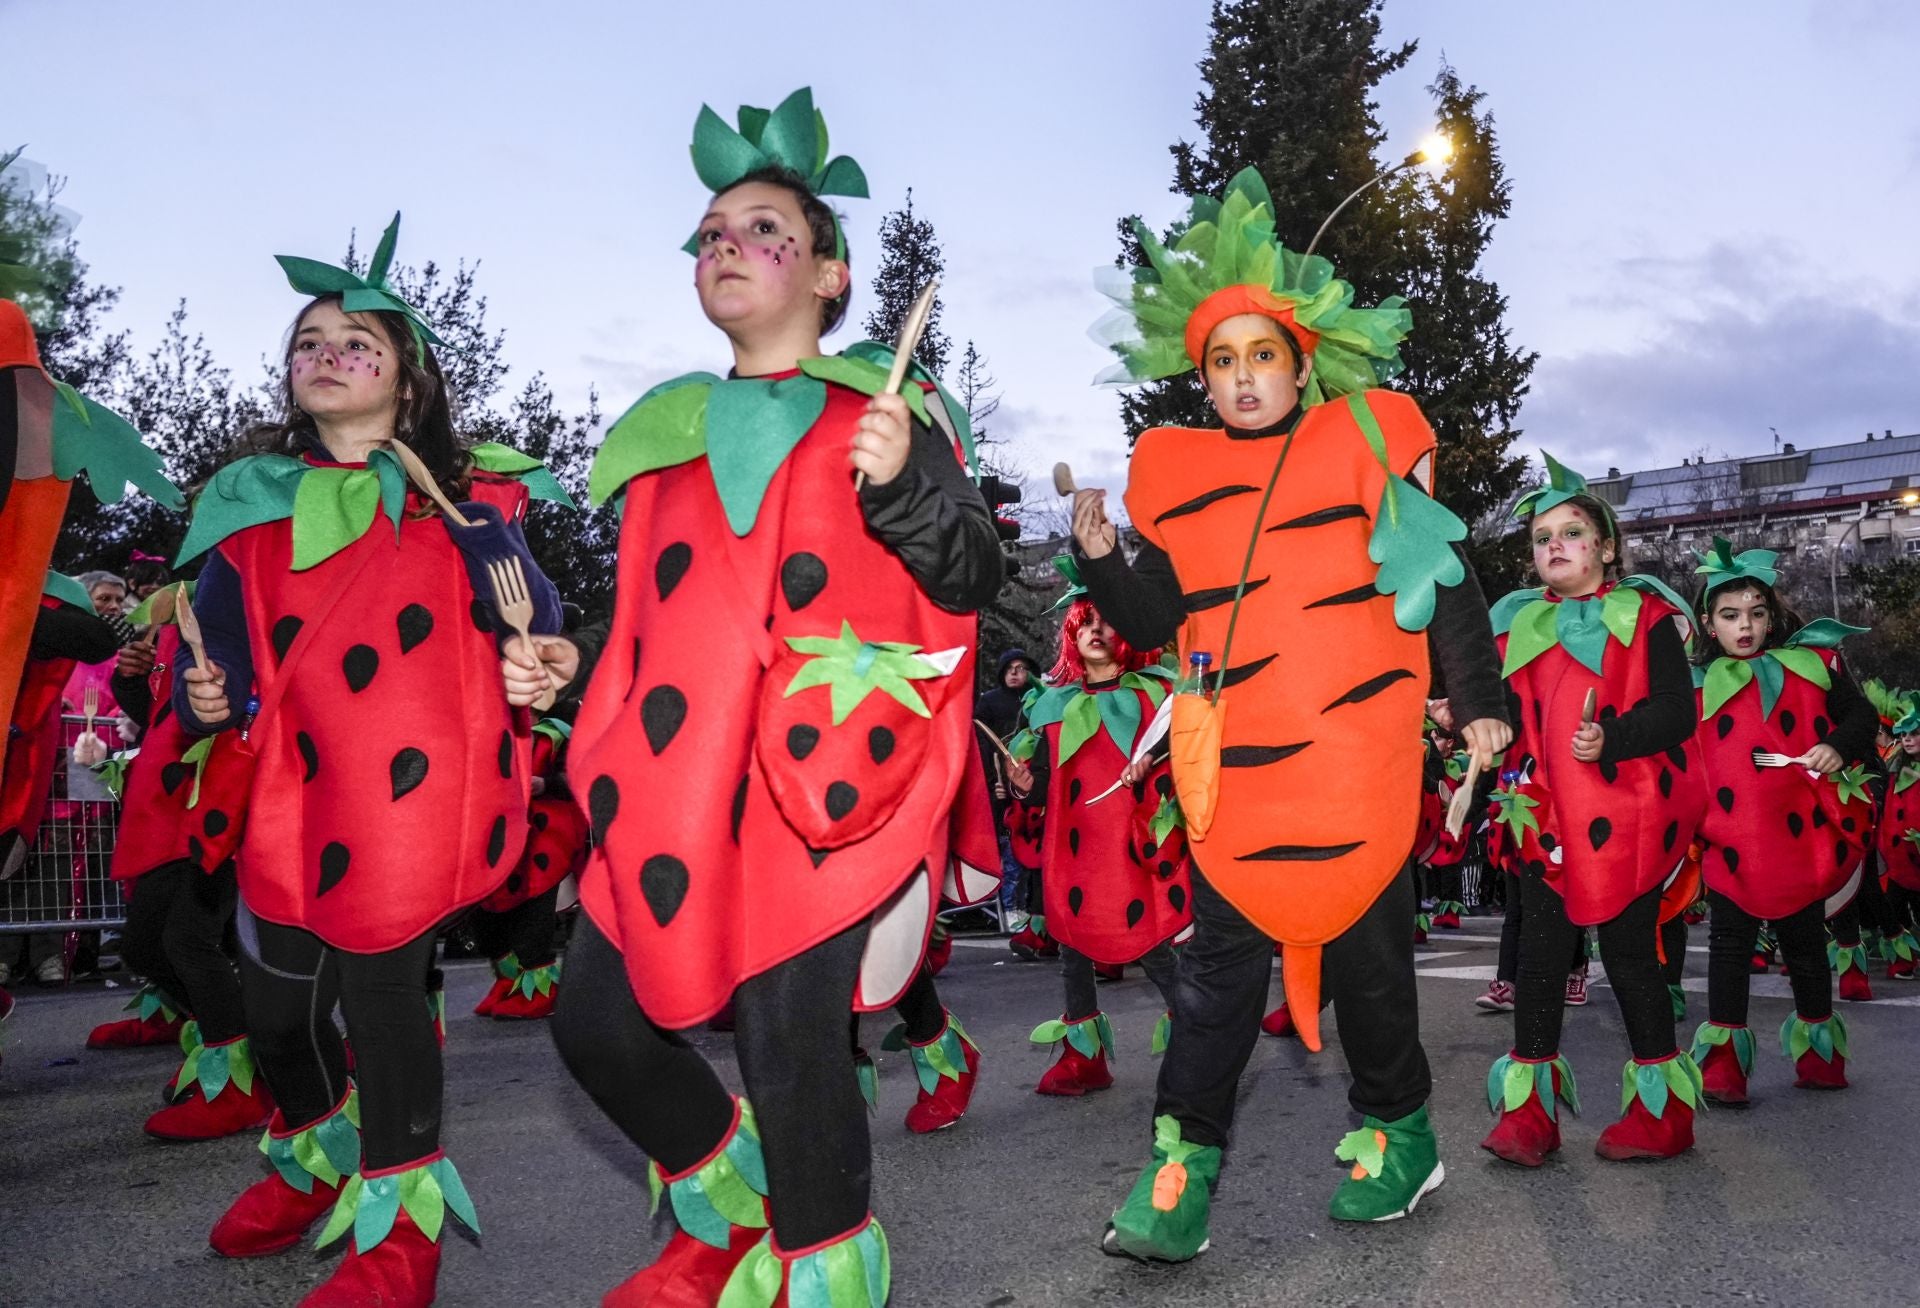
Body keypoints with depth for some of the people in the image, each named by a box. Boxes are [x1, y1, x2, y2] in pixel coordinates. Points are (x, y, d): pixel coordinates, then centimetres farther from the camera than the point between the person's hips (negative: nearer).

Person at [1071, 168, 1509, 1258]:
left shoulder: (1367, 437, 1)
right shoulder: (1173, 472, 9)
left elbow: (1442, 577, 4)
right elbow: (1158, 618, 11)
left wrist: (1477, 700, 4)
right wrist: (1104, 560, -6)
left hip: (1355, 747, -2)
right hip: (1232, 759, 2)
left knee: (1366, 944, 8)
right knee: (1221, 953, 4)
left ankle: (1398, 1128, 29)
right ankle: (1184, 1166, 8)